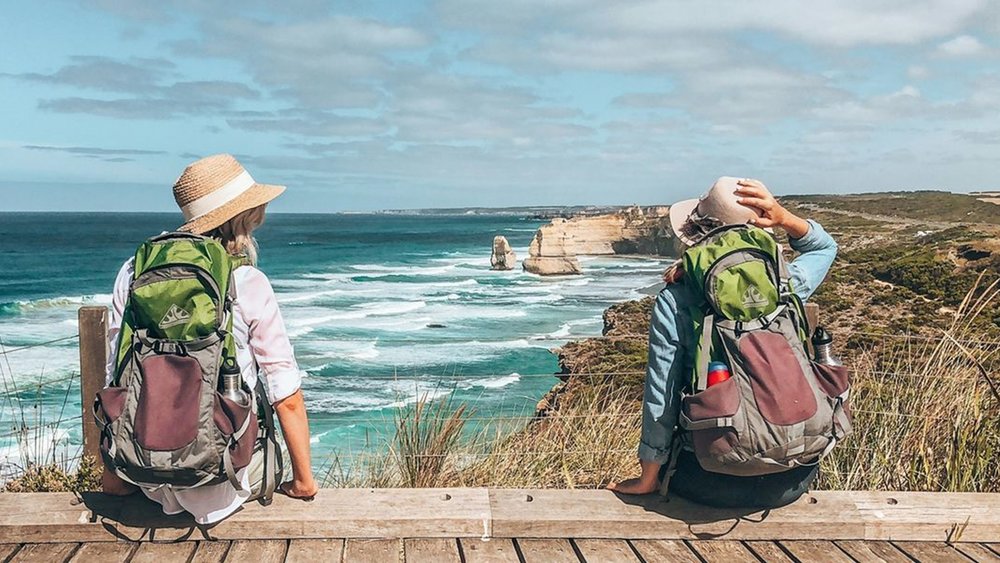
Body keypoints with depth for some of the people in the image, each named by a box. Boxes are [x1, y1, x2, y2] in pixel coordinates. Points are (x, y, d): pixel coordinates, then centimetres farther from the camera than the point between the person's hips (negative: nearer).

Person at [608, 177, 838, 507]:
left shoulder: (674, 301, -13)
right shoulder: (785, 286, -6)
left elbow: (661, 399, -9)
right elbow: (825, 247, 17)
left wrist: (647, 479, 4)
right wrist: (784, 218, -3)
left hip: (713, 483, -2)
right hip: (791, 479, 3)